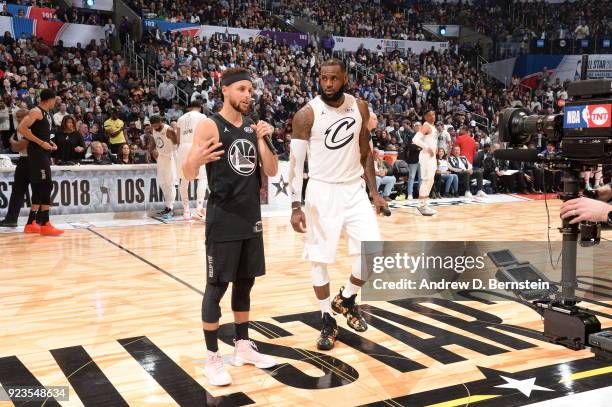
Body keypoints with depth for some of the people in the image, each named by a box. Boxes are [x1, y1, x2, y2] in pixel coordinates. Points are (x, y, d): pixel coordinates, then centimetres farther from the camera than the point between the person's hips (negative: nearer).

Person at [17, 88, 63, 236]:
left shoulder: (47, 113, 17)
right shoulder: (36, 111, -11)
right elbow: (21, 128, -21)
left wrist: (49, 142, 11)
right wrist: (41, 143, -21)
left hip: (44, 153, 10)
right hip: (37, 152, -10)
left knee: (39, 189, 11)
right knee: (45, 186, -12)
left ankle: (31, 224, 16)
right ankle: (45, 224, -11)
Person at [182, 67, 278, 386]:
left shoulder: (254, 128, 10)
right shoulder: (209, 126, -9)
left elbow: (272, 171, 8)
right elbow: (188, 175, -13)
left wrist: (261, 141, -7)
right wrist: (197, 159, -35)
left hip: (251, 216, 7)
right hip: (223, 218, -6)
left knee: (245, 282, 15)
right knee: (217, 286, 0)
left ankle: (243, 347, 28)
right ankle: (212, 358, 10)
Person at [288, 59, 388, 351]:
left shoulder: (359, 108, 2)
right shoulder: (307, 114, -11)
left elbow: (365, 152, 11)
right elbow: (296, 162, -11)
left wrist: (374, 191, 7)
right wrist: (296, 206, -17)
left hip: (354, 190, 4)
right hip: (322, 192, -3)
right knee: (319, 259, 2)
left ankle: (346, 298, 20)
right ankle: (328, 321, 18)